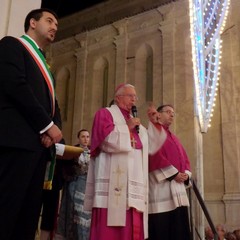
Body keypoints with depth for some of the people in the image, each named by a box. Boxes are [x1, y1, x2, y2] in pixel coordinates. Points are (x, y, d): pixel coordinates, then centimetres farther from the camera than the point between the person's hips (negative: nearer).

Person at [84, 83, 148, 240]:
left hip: (133, 183, 7)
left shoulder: (137, 125, 28)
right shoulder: (105, 114, 8)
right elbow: (108, 140, -10)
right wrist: (127, 128, -1)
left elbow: (148, 149, 25)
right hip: (112, 182, -7)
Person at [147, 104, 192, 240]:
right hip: (161, 186, -8)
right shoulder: (152, 132, 1)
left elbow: (185, 159, 18)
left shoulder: (174, 138, 24)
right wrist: (174, 174, -17)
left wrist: (186, 174, -2)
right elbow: (155, 155, -14)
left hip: (178, 188, 8)